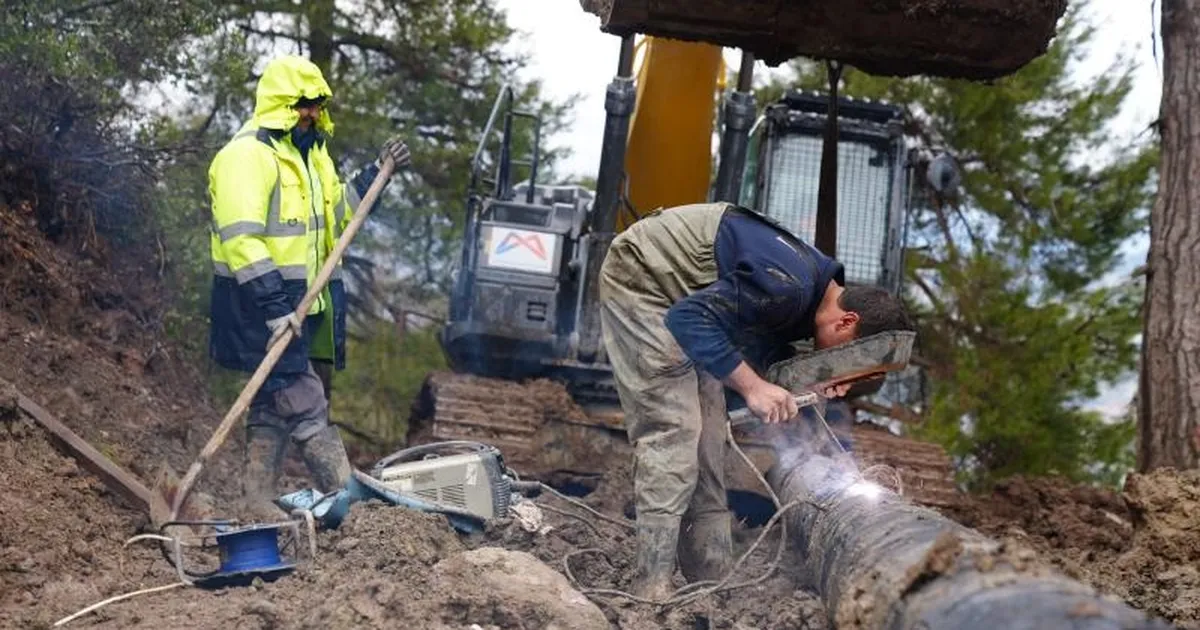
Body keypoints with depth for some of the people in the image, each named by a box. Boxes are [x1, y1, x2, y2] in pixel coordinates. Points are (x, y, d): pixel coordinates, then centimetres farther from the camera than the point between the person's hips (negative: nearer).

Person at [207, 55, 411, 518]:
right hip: (261, 307, -10)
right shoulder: (246, 155, -16)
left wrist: (377, 173, 13)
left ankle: (258, 501, 22)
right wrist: (275, 307, -28)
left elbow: (335, 211, 26)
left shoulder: (310, 153, 15)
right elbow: (241, 240, -24)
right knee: (306, 406, -7)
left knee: (274, 401, 14)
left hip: (298, 302, 10)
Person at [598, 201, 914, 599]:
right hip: (641, 277, -10)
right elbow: (691, 318, -31)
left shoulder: (811, 299, 2)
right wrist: (752, 386, -33)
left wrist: (819, 383, -6)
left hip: (682, 295, 10)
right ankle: (652, 587, -15)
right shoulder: (789, 286, -28)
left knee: (708, 428, 6)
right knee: (673, 428, -15)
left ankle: (711, 575, 10)